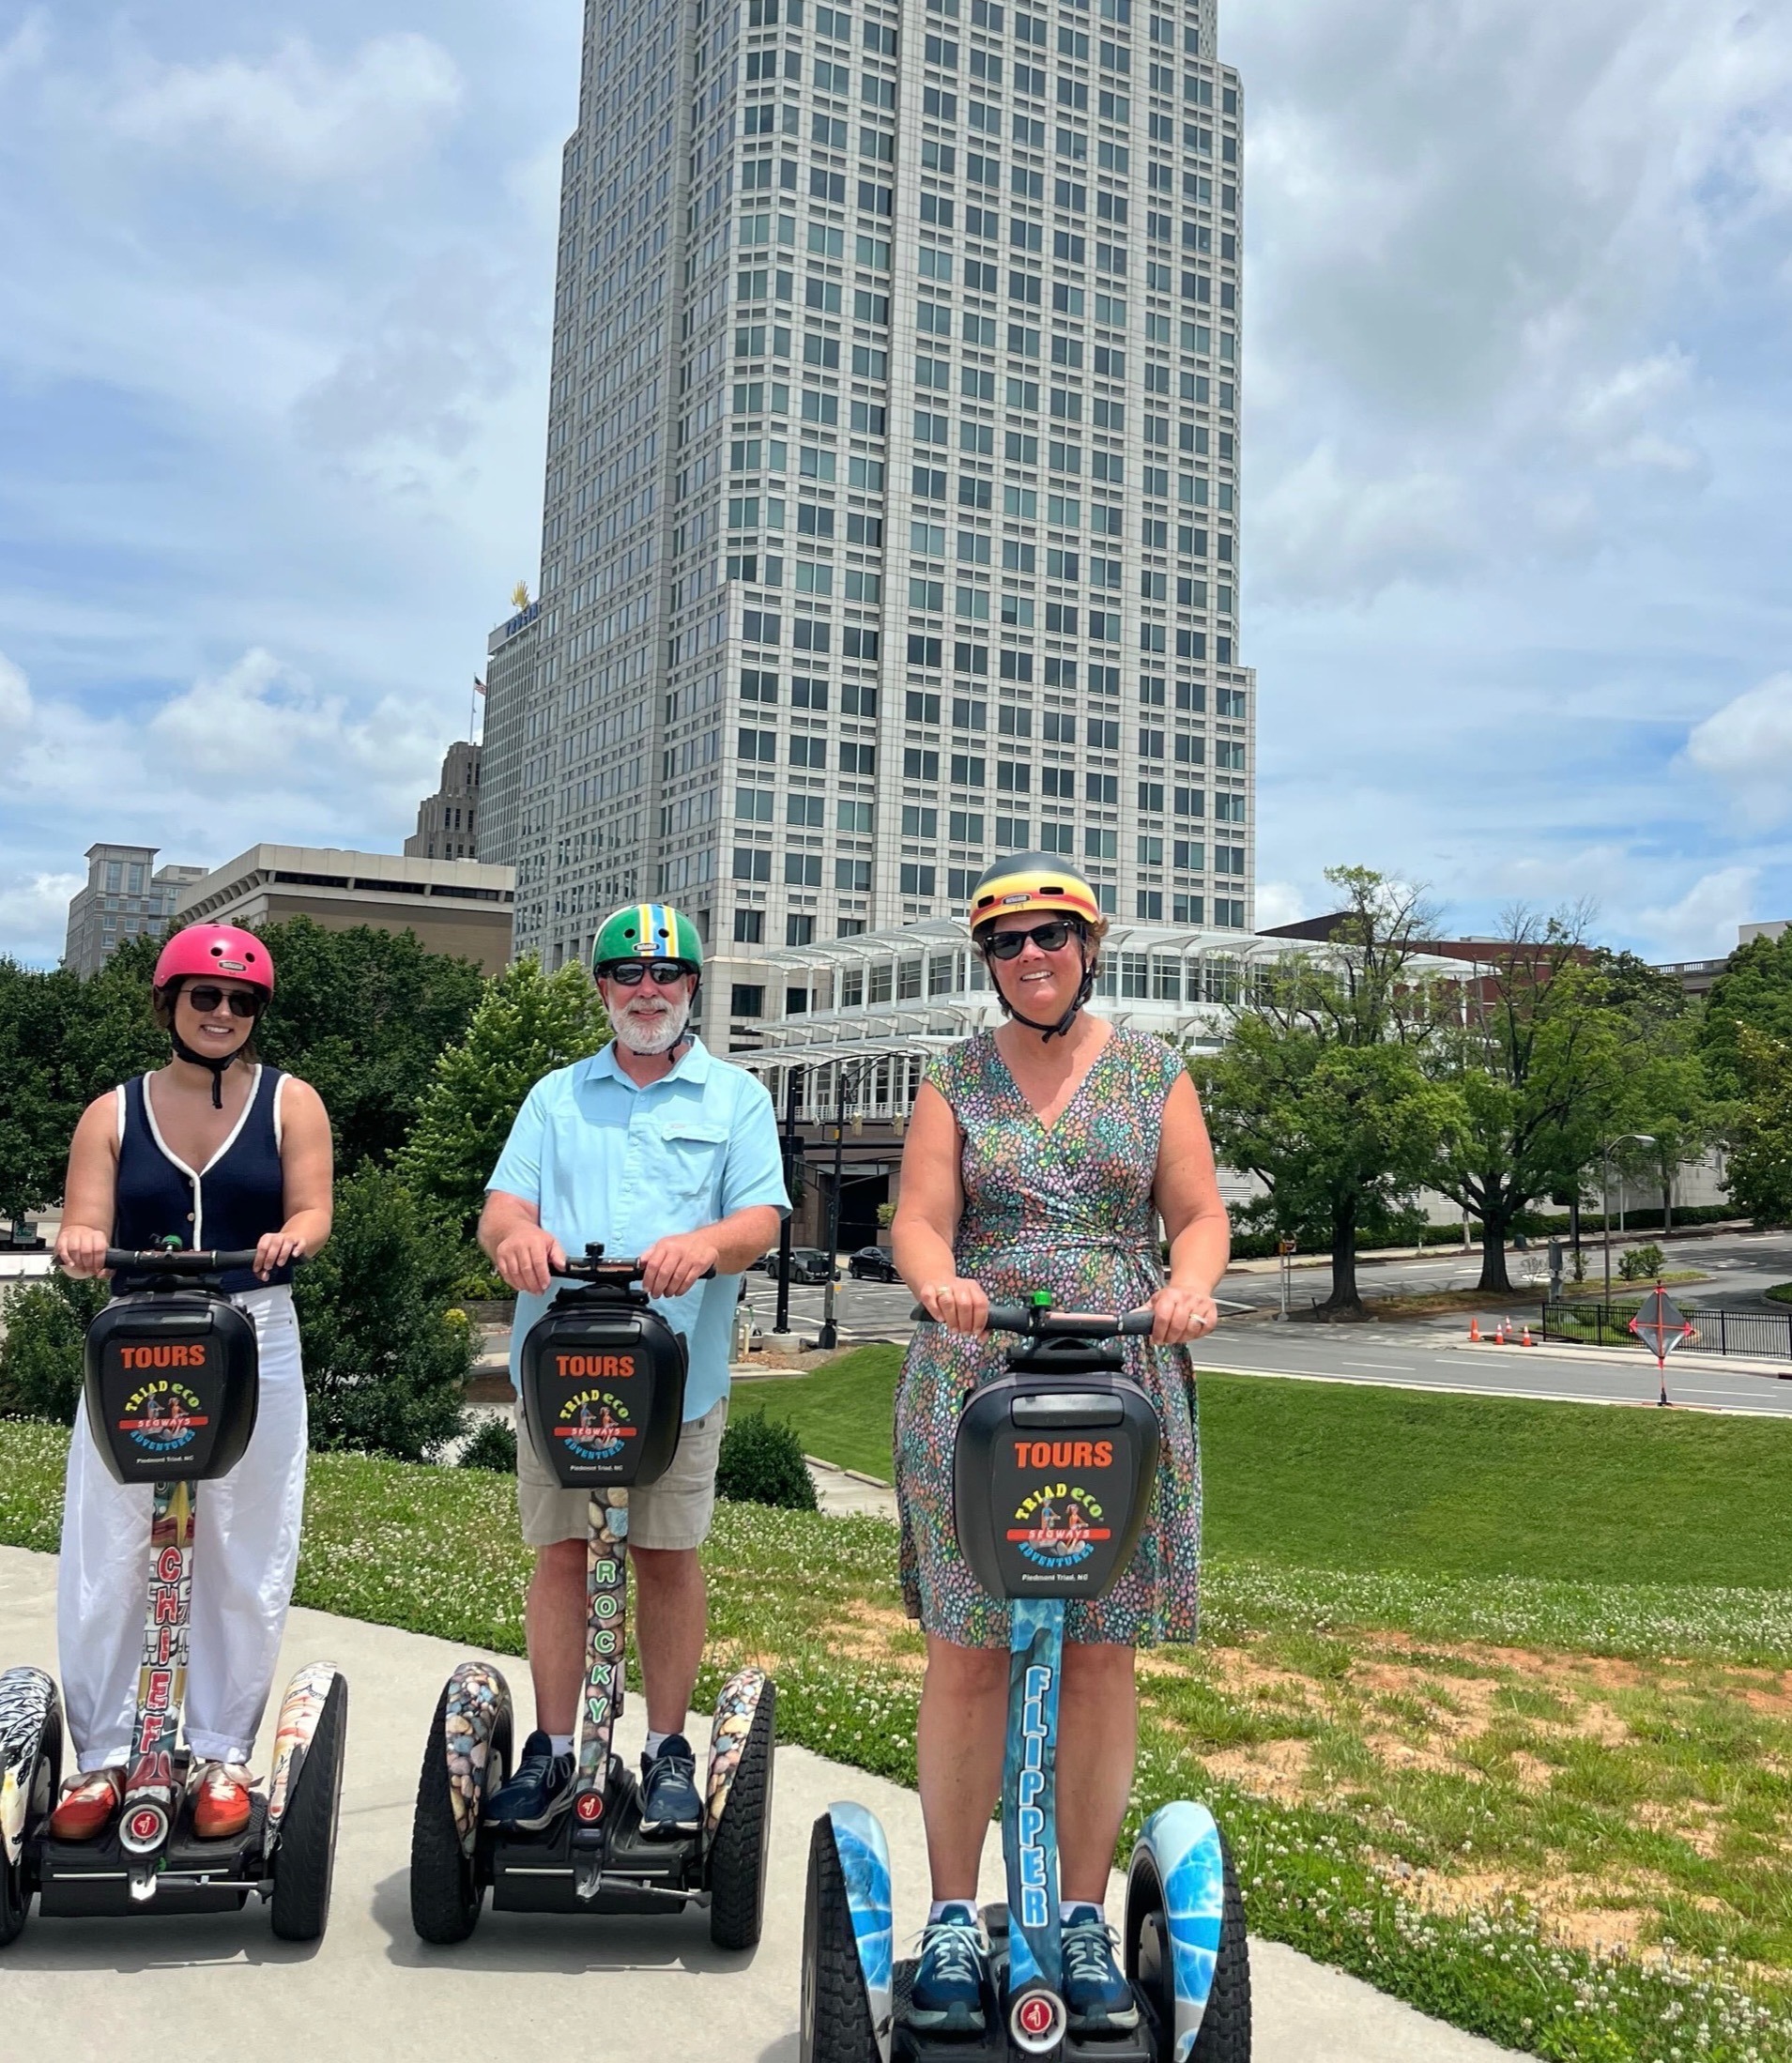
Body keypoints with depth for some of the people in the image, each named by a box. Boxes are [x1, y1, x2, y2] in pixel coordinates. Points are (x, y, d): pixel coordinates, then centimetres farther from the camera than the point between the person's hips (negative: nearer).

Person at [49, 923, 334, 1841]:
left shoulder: (289, 1102, 5)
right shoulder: (115, 1111, 8)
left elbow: (312, 1211, -5)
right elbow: (84, 1228, 0)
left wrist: (288, 1239, -28)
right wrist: (80, 1243, -24)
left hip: (255, 1350, -1)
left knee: (242, 1565, 4)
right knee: (105, 1561, 1)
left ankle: (221, 1755, 18)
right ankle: (103, 1755, 17)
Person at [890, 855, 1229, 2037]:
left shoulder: (1153, 1073, 11)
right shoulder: (958, 1078, 10)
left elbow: (1199, 1212, 6)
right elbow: (920, 1217, 1)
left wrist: (1190, 1283, -15)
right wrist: (937, 1278, -21)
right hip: (972, 1389, 0)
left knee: (1100, 1658, 3)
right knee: (967, 1660, 0)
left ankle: (1085, 1920, 17)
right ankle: (953, 1918, 14)